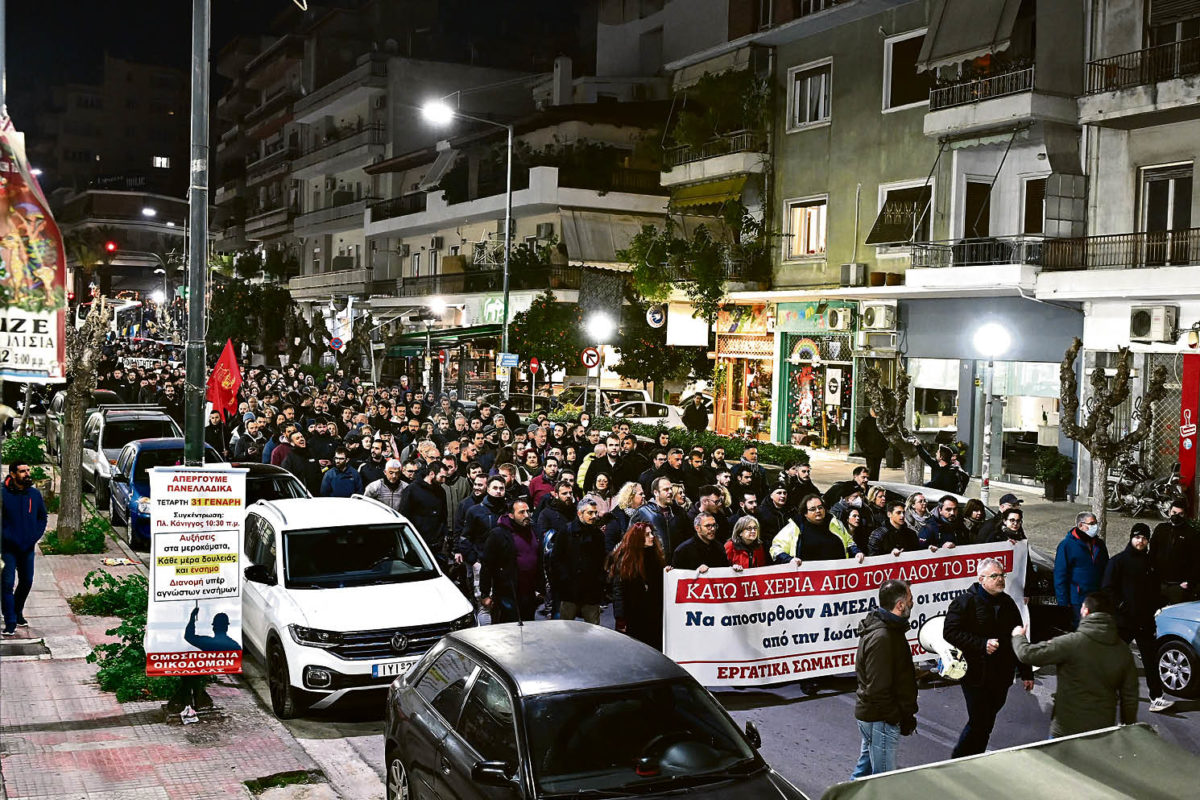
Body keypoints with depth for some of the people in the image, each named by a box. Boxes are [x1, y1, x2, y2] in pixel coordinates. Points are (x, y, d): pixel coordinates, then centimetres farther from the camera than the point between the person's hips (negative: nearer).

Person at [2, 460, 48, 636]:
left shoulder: (35, 494, 2)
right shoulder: (4, 494, -12)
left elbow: (42, 517, 13)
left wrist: (34, 537, 2)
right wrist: (7, 538, -14)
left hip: (28, 548, 5)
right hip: (8, 549, -4)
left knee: (26, 582, 14)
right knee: (7, 583, -7)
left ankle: (18, 612, 34)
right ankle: (10, 623, -3)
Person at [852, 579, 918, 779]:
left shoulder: (888, 629, 8)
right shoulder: (882, 638, -27)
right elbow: (878, 689, -26)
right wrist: (901, 718, -20)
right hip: (880, 719, -10)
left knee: (865, 767, 23)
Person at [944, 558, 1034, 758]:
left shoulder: (1008, 603, 13)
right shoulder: (965, 602, -7)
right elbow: (950, 632, -14)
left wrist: (1026, 673, 16)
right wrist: (982, 644, -20)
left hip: (1001, 677, 6)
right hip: (976, 676, -6)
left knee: (987, 724, 12)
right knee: (979, 724, -7)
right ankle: (958, 760, 10)